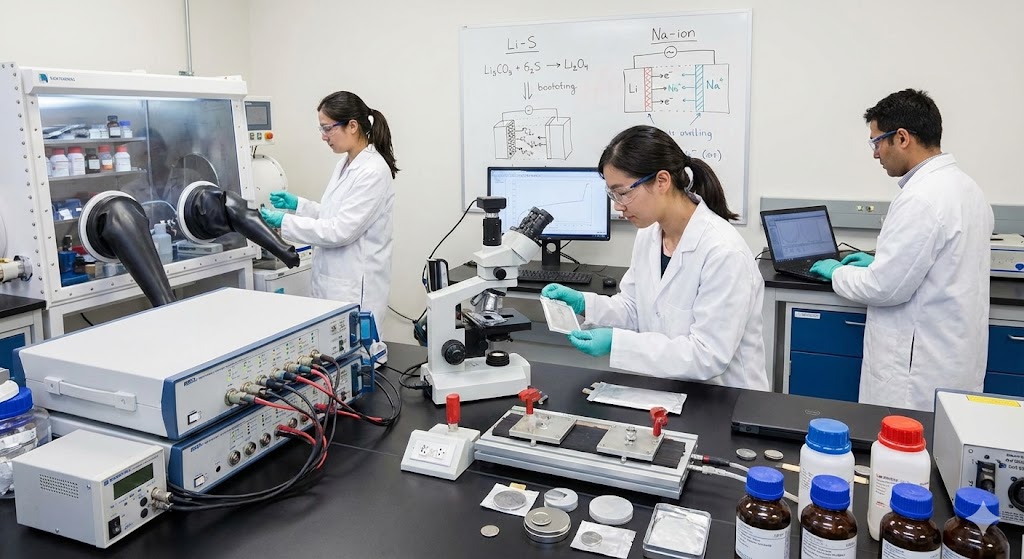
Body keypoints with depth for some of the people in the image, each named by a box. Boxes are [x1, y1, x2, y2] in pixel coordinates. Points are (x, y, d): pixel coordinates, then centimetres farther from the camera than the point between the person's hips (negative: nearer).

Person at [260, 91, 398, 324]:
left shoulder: (373, 171, -17)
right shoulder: (345, 164, 11)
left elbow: (341, 230, -20)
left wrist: (285, 222, -15)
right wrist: (297, 204, 10)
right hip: (332, 283, 9)